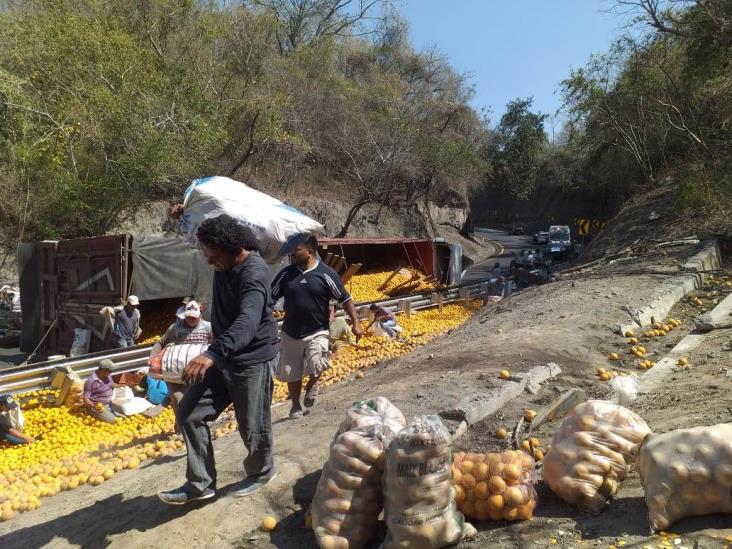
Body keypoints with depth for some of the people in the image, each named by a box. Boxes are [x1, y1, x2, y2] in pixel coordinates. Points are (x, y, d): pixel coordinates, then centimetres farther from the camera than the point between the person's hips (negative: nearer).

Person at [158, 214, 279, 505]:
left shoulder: (254, 274, -29)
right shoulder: (224, 264, -2)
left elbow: (248, 321, -46)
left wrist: (212, 353, -58)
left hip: (253, 360, -9)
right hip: (224, 356, 9)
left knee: (252, 426, 7)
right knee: (189, 413, 6)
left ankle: (260, 473, 37)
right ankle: (200, 483, 19)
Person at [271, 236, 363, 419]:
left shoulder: (326, 274, -9)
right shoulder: (286, 274, 0)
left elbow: (345, 299, -5)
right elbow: (270, 298, 6)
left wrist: (355, 323, -10)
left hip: (317, 332, -3)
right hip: (290, 333, 3)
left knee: (315, 366, -22)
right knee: (291, 373, 10)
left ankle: (313, 383, 15)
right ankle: (296, 406, 34)